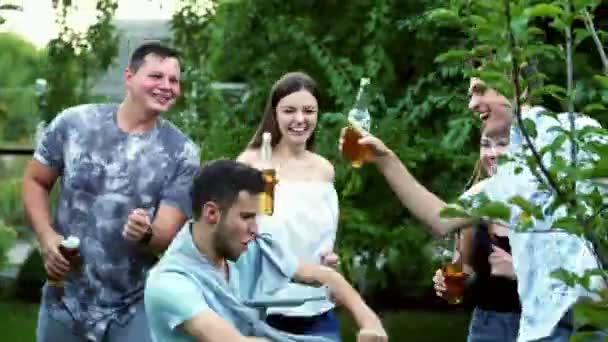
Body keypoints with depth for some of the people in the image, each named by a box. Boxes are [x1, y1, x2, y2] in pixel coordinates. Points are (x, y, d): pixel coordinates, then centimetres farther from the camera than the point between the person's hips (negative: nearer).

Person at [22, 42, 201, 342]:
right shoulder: (74, 123, -5)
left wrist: (146, 235, -32)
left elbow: (167, 234, -9)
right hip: (65, 299, 1)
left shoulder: (182, 154, -7)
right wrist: (46, 236, -9)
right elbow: (35, 181, 6)